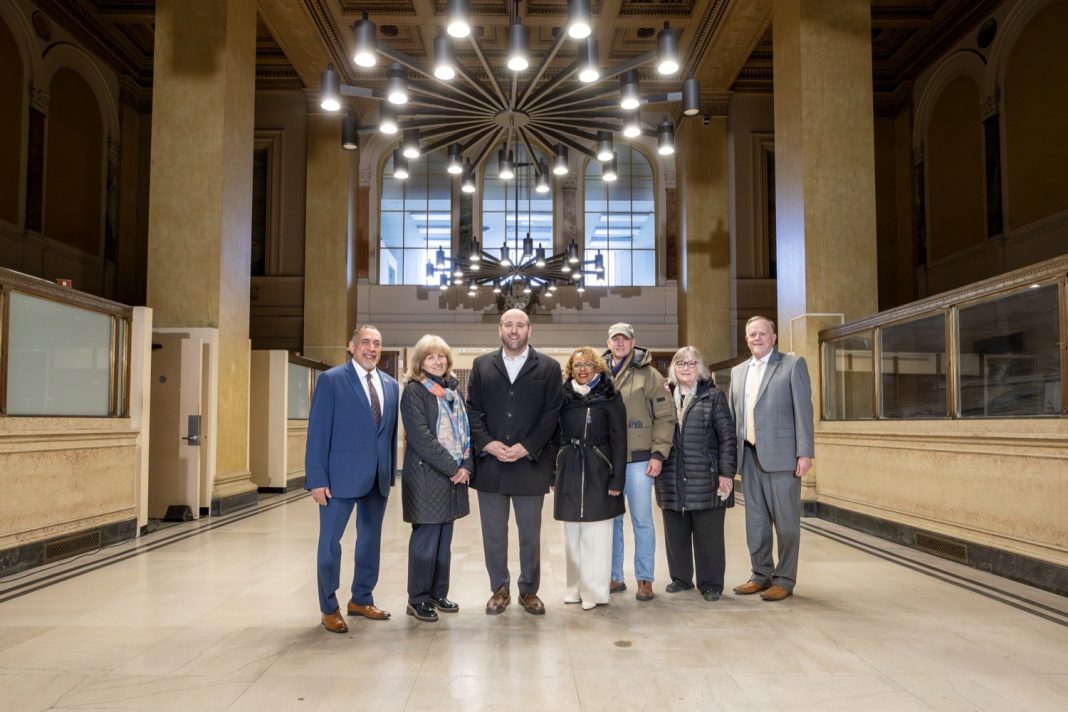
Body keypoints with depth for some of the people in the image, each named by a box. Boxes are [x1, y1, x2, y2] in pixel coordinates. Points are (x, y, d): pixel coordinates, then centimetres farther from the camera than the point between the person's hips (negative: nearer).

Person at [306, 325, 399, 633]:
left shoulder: (390, 385, 10)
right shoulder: (331, 380, -6)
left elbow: (392, 432, 12)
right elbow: (318, 432, -9)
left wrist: (390, 473, 8)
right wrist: (317, 479, -14)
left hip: (378, 477, 6)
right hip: (342, 474, -5)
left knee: (371, 539, 15)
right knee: (330, 541, 2)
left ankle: (362, 599, 30)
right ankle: (329, 608, 17)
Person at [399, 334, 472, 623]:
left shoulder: (452, 391, 15)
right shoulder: (414, 391, -6)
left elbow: (465, 431, 13)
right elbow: (420, 436, -15)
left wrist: (466, 466, -2)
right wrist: (451, 467, -15)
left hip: (454, 476, 7)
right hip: (426, 475, -6)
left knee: (444, 539, 11)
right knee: (426, 539, -2)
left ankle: (438, 593, 22)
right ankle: (418, 599, 9)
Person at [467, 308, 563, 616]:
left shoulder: (548, 367, 4)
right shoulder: (482, 365, 9)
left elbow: (551, 414, -2)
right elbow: (473, 410, 5)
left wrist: (526, 447, -12)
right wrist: (487, 443, -11)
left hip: (530, 464, -1)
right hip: (489, 463, 2)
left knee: (530, 534, 8)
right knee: (493, 533, 9)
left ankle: (529, 590, 23)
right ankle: (500, 589, 23)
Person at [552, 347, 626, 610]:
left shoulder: (609, 397, -3)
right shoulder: (563, 397, 8)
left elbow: (619, 440, -5)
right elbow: (555, 438, 11)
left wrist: (617, 479, -10)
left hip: (598, 474, -4)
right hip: (569, 473, 4)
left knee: (596, 534, 0)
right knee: (572, 535, 10)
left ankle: (595, 591, 10)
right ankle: (576, 588, 21)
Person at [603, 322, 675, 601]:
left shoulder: (648, 374, 0)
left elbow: (665, 417, -2)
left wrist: (658, 454, -9)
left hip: (638, 459, -3)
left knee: (642, 521, 3)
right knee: (612, 520, 10)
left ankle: (645, 579, 14)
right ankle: (614, 577, 22)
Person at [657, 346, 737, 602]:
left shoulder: (713, 396, 3)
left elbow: (727, 437, -2)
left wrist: (726, 472, -8)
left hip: (705, 478, -3)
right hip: (672, 480, 3)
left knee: (708, 534, 3)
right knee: (675, 533, 9)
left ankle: (710, 583, 16)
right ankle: (680, 577, 24)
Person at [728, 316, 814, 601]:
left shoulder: (792, 364, 0)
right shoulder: (738, 371, 16)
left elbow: (803, 409, -5)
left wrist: (804, 452, -12)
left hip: (780, 455, -5)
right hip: (749, 456, 5)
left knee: (786, 521, 2)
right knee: (755, 521, 11)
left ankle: (784, 580, 13)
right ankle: (761, 575, 23)